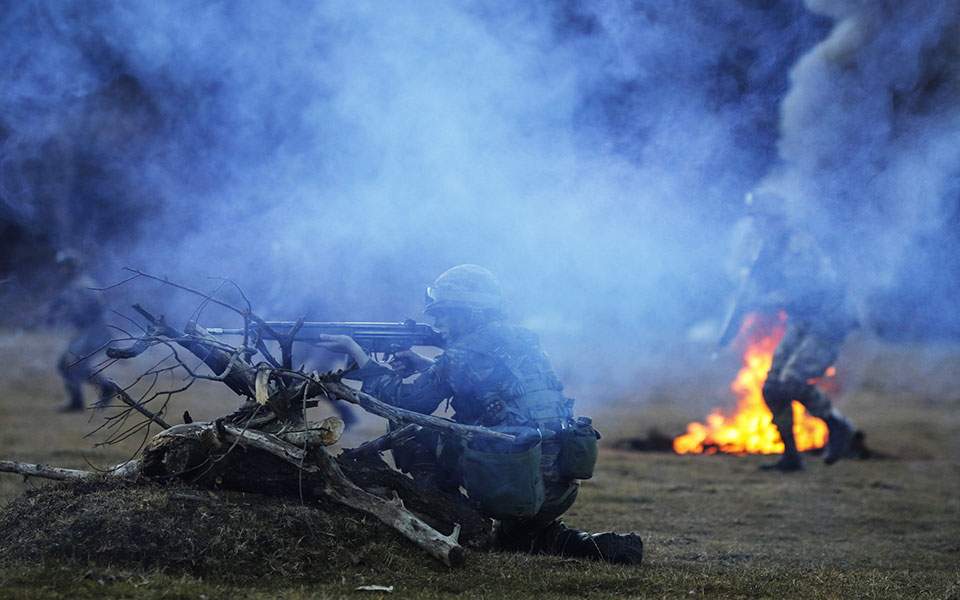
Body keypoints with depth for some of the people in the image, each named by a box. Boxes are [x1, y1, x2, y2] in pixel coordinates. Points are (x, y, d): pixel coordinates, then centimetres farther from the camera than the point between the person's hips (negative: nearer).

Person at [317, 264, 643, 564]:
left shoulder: (464, 353, -6)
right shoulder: (522, 341, 16)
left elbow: (406, 400, -2)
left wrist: (360, 355, 10)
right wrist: (423, 364, 29)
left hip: (512, 485, -7)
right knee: (515, 538, 35)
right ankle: (602, 546, 11)